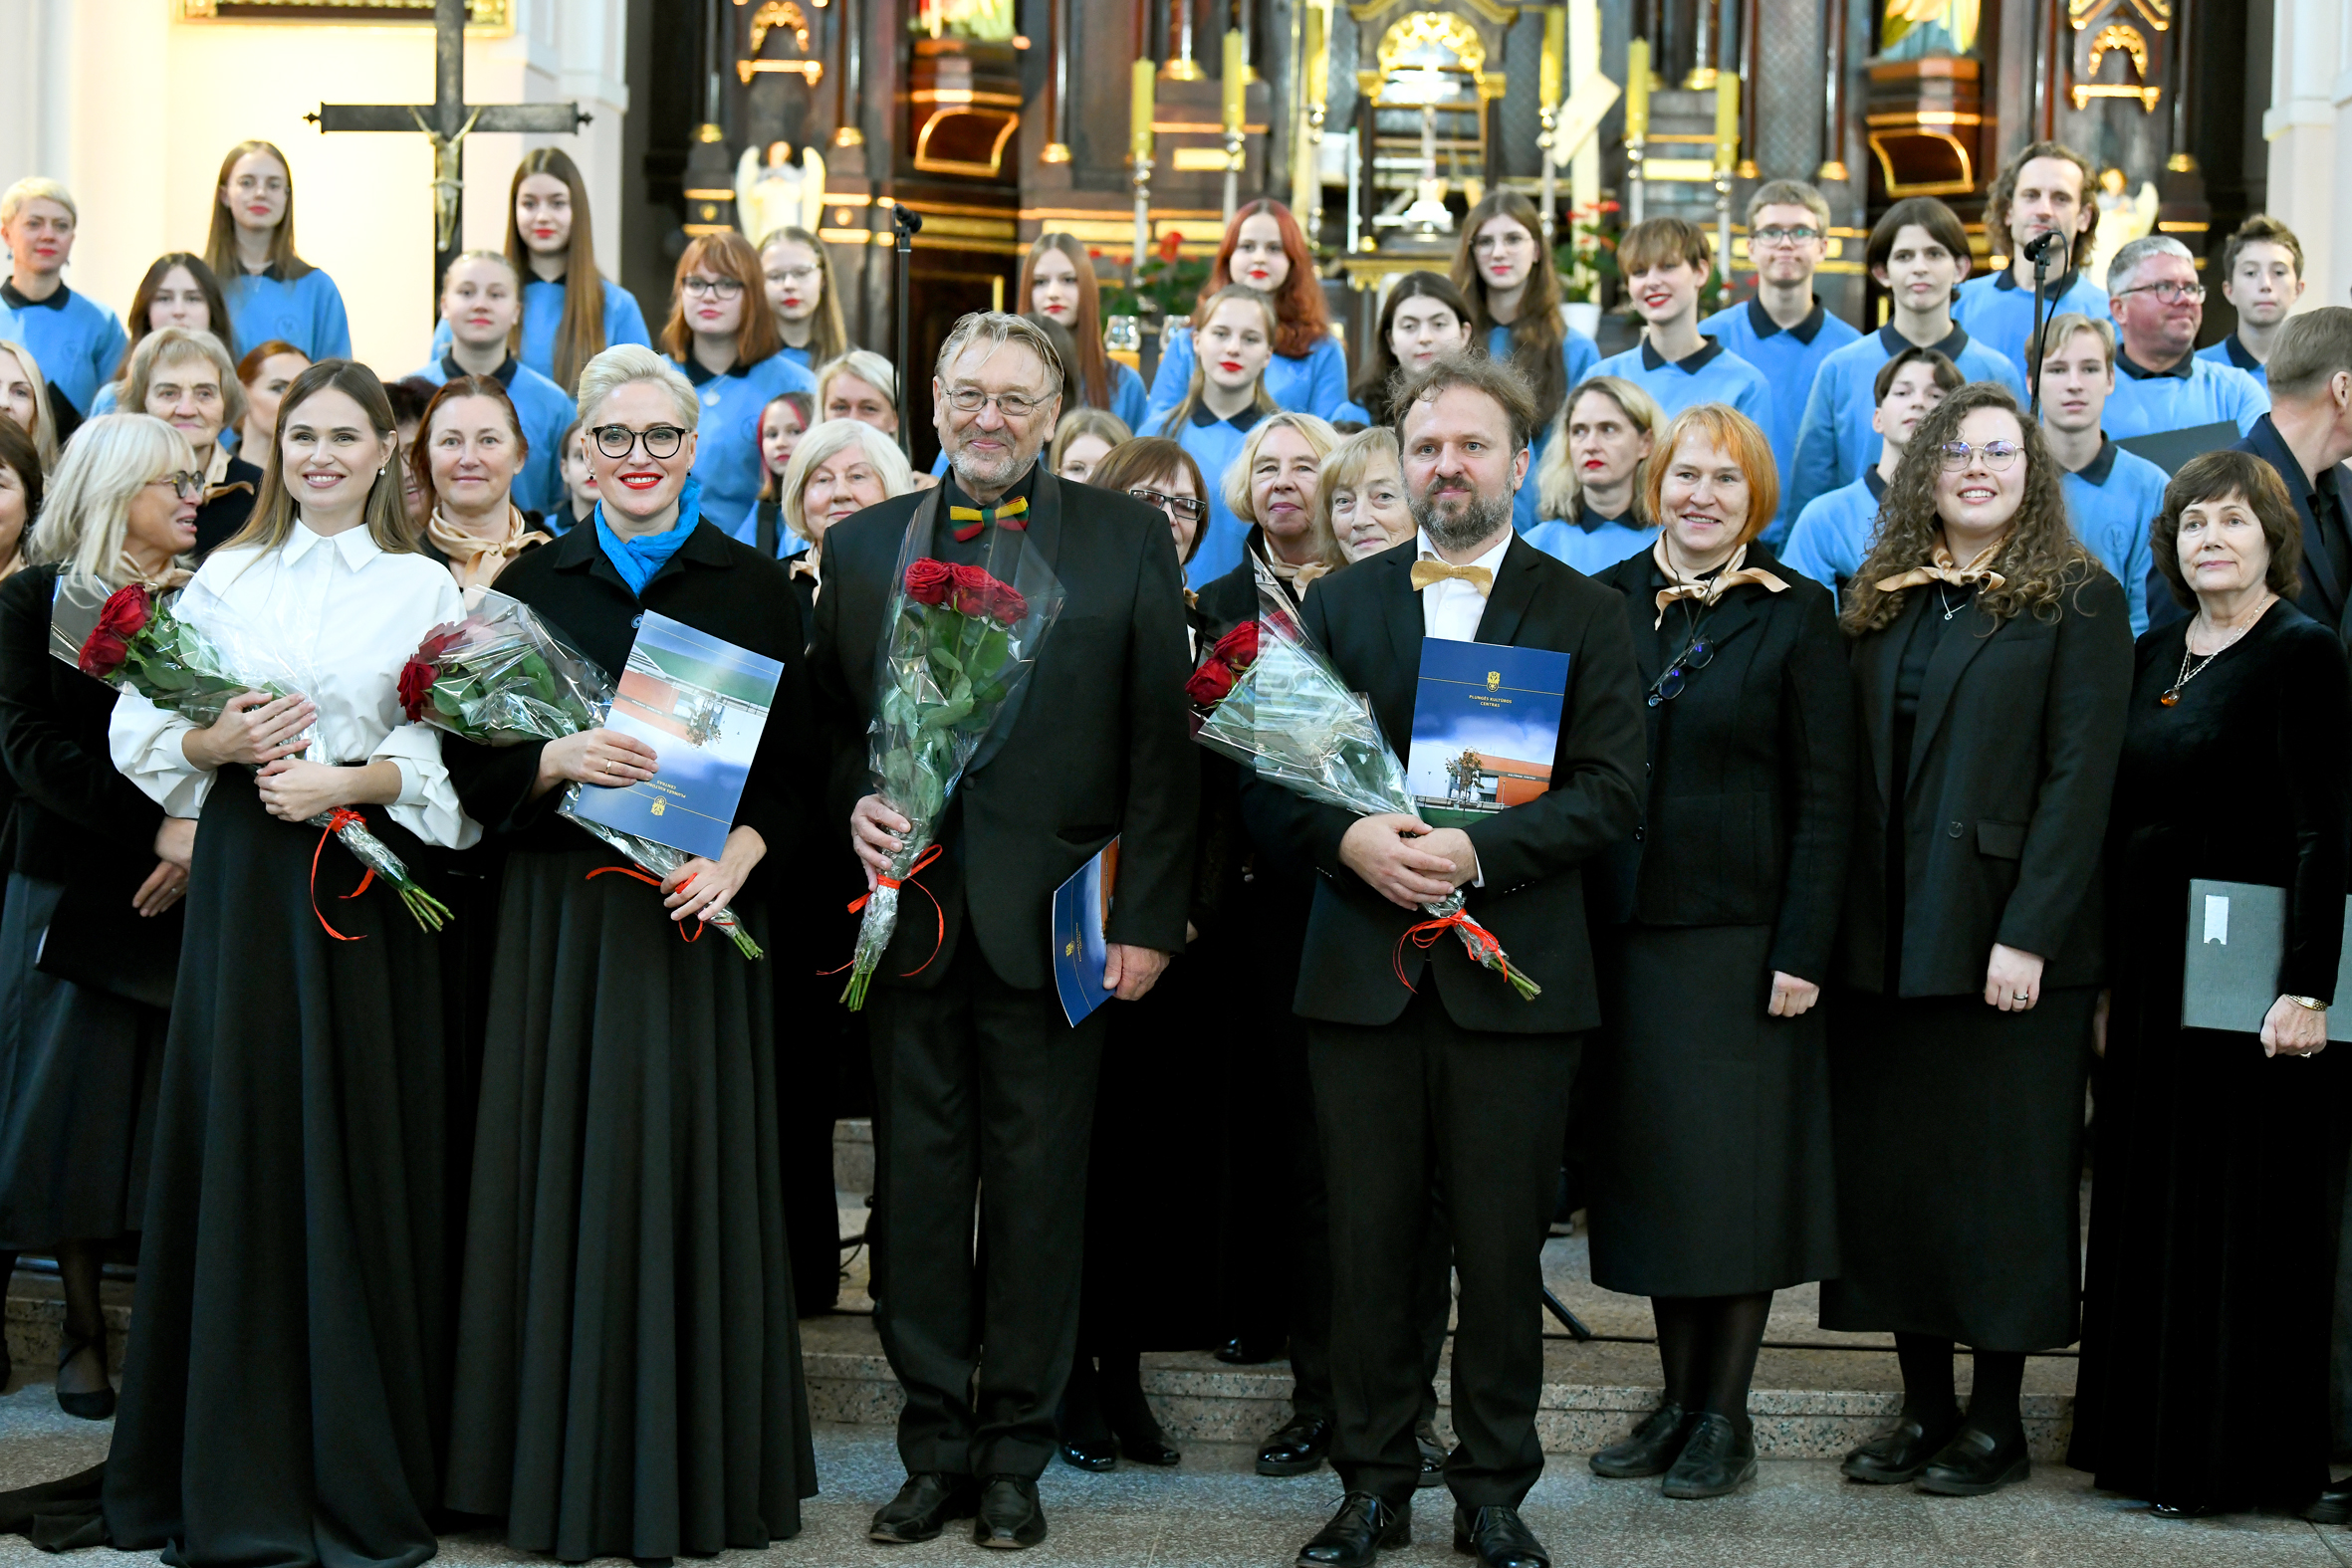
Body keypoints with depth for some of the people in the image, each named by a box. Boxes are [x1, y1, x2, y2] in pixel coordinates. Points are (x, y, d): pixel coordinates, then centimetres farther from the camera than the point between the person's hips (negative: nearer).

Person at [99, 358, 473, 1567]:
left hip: (370, 881, -1)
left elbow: (454, 754, -1)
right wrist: (220, 743, -10)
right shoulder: (224, 578, 12)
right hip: (245, 881, 1)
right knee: (240, 1147, 0)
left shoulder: (425, 588, 8)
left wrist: (350, 780, -15)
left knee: (365, 1155, -1)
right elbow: (135, 730, 7)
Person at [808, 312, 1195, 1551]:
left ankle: (1016, 1456, 17)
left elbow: (1161, 739, -1)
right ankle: (935, 1448, 19)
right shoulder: (861, 545, 10)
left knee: (1038, 1192, 5)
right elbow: (825, 718, 17)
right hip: (909, 915, 2)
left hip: (1053, 919, -2)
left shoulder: (1125, 540, 3)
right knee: (915, 1189, 7)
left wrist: (1148, 916, -7)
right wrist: (854, 800, -5)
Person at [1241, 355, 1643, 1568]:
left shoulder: (1584, 615, 5)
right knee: (1368, 1240, 6)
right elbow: (1266, 782, 7)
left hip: (1510, 976, -2)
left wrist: (1478, 850, -17)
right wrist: (1348, 837, -13)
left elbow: (1611, 794, -4)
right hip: (1362, 969, 2)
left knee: (1504, 1247, 3)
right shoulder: (1337, 604, 12)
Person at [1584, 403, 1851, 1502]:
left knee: (1740, 1169, 1)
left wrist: (1803, 949, -12)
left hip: (1744, 933, -3)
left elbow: (1824, 794, -4)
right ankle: (1678, 1400, 18)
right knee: (1652, 1165, 8)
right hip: (1629, 934, 4)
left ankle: (1725, 1414, 10)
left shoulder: (1795, 615, -2)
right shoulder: (1604, 602, 7)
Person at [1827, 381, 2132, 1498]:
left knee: (2001, 1170, 1)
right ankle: (1924, 1407, 17)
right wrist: (1842, 921, 1)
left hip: (2006, 935, -5)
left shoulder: (2079, 602, -3)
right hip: (1888, 936, 5)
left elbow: (2079, 778, -10)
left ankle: (1998, 1422, 11)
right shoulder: (1883, 602, 13)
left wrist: (2029, 934, -17)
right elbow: (1851, 770, 10)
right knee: (1892, 1165, 7)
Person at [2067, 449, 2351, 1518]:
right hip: (2149, 974, 8)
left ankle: (2241, 1458, 8)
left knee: (2238, 1210, -1)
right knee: (2147, 1206, 12)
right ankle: (2148, 1439, 21)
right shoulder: (2151, 657, 13)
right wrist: (2105, 974, 10)